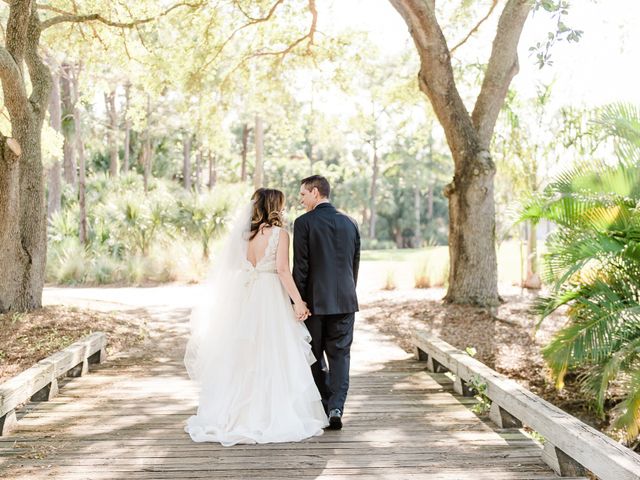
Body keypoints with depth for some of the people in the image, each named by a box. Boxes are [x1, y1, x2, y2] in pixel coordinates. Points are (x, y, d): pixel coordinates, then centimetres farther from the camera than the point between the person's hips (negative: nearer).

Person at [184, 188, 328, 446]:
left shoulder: (245, 234, 7)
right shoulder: (279, 234, -7)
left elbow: (236, 269, 5)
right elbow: (282, 270, -15)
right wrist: (298, 301, -13)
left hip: (245, 299, 5)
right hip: (271, 299, -5)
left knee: (244, 357, 11)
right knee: (272, 358, 1)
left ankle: (238, 415, 17)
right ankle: (275, 416, 4)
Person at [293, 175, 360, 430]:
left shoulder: (304, 222, -8)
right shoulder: (350, 223, 7)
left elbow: (300, 266, -10)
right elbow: (355, 264, 11)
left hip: (315, 300, -3)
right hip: (345, 300, 4)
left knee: (315, 355, 10)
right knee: (340, 354, 6)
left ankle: (324, 408, 15)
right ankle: (336, 407, -4)